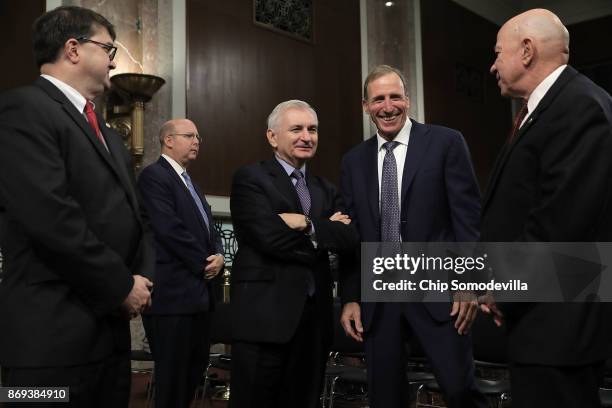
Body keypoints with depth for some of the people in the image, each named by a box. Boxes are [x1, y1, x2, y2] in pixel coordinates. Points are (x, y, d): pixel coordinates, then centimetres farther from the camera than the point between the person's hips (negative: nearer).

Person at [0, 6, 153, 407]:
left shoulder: (107, 134, 18)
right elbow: (53, 219, -21)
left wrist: (143, 276, 0)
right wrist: (122, 286, -13)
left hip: (110, 327, 9)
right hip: (53, 333, -8)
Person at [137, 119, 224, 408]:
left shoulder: (189, 182, 21)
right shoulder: (153, 176, -9)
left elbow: (208, 228, 18)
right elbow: (170, 230, -19)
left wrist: (218, 255, -2)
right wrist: (204, 263, -10)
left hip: (199, 292, 9)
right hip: (172, 294, -9)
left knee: (196, 368, 15)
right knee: (173, 376, 0)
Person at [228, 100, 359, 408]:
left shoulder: (326, 189, 16)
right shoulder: (250, 179, -3)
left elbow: (350, 240, 1)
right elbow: (270, 237, -17)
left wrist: (308, 225, -13)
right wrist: (326, 232, -4)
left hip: (314, 318, 6)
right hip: (264, 316, -6)